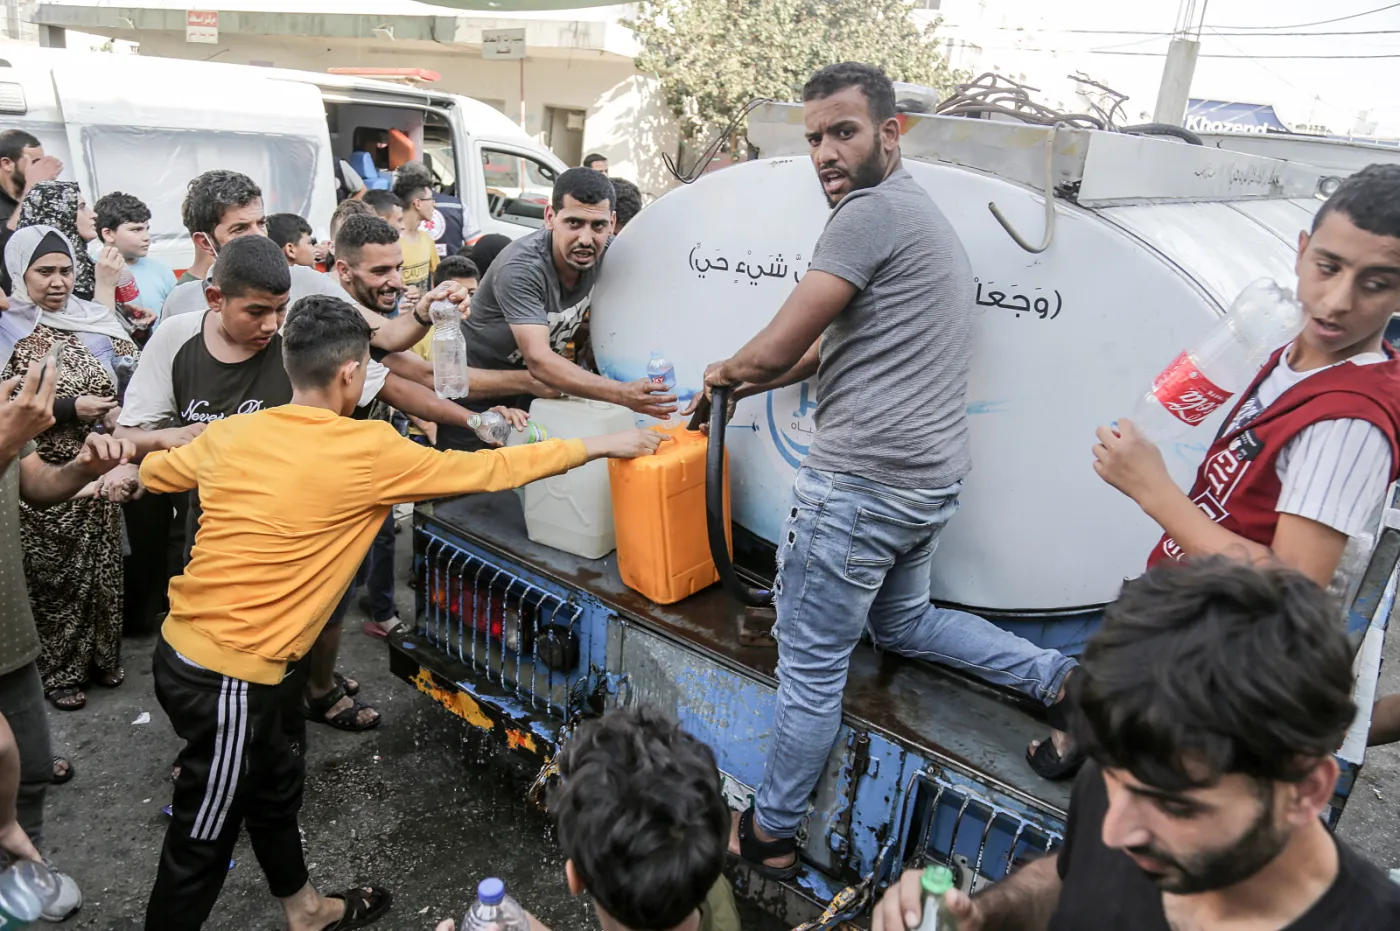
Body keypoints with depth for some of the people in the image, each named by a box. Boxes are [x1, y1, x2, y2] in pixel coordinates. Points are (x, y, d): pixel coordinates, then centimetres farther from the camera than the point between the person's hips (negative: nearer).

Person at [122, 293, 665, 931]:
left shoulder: (230, 432, 1)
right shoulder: (369, 450, -18)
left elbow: (155, 473, 20)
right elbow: (488, 471, -9)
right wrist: (598, 446, 1)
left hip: (183, 646, 9)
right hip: (228, 675, -8)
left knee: (276, 782, 26)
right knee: (200, 848, 11)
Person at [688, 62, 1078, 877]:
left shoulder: (871, 212, -13)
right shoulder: (926, 218, 19)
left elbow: (778, 349, -13)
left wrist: (723, 371, 8)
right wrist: (742, 386, 20)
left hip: (862, 484, -10)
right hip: (932, 480, 10)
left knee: (812, 665, 4)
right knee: (903, 622, 31)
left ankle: (770, 838, 21)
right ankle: (1059, 679, 26)